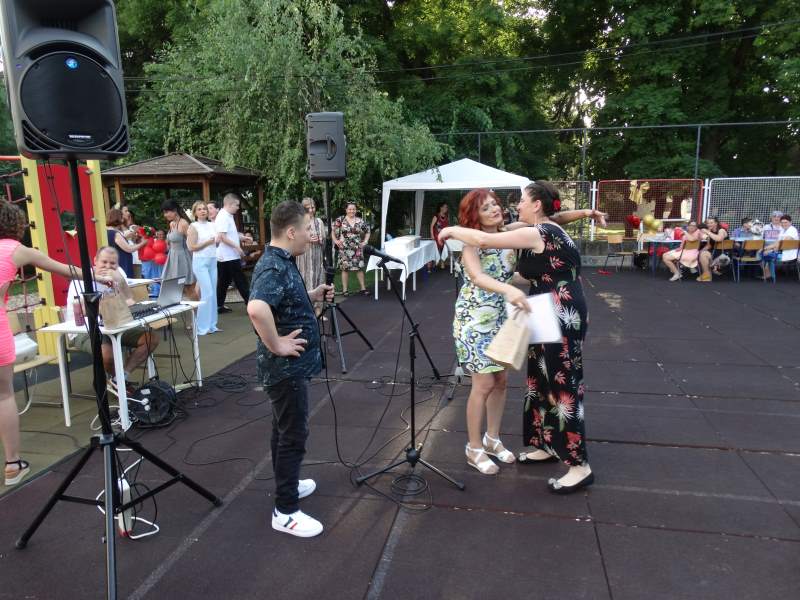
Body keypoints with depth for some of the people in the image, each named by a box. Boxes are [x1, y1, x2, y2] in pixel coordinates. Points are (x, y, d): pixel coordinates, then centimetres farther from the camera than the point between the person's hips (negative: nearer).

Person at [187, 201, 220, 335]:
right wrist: (208, 242, -13)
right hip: (200, 262, -6)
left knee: (213, 293, 6)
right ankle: (202, 327, -2)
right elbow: (192, 247, -12)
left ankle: (212, 325, 14)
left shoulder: (212, 225, 11)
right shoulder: (193, 227, -5)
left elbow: (217, 243, 18)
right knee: (207, 293, -10)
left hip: (213, 261, 6)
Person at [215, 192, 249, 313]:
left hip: (225, 256, 10)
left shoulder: (227, 216, 14)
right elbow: (222, 237, -23)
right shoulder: (223, 217, -17)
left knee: (224, 281, 12)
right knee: (241, 282, -5)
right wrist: (237, 247, -19)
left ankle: (219, 306, 16)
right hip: (229, 256, -10)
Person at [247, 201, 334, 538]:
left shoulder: (282, 262, 8)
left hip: (289, 366, 10)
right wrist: (276, 345, -29)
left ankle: (287, 484, 39)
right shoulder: (274, 267, -24)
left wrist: (313, 296, 9)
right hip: (286, 367, -10)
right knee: (293, 435, 0)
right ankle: (285, 511, 12)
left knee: (285, 430, 22)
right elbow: (257, 308, -42)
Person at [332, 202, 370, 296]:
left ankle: (363, 288, 11)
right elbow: (333, 231, 5)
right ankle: (345, 289, 7)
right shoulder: (340, 220, 0)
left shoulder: (360, 221, 7)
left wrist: (365, 241, 9)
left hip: (357, 248, 2)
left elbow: (367, 231, 18)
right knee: (345, 268, 0)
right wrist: (335, 240, -3)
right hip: (344, 249, -2)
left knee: (360, 268, 3)